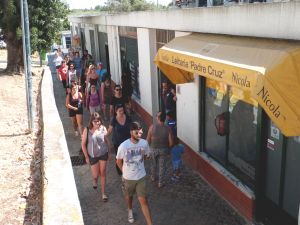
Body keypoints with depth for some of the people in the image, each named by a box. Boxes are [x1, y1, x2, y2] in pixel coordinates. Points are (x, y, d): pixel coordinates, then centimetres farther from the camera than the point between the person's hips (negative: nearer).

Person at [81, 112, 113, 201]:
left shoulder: (103, 129, -10)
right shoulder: (87, 130, -15)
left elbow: (107, 141, 1)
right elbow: (83, 144, -7)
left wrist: (110, 154, 6)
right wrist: (86, 157, -6)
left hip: (103, 153, 1)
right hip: (93, 155, -1)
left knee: (103, 173, 9)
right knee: (96, 175, 9)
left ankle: (103, 193, 25)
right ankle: (95, 180, 49)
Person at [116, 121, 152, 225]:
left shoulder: (144, 143, -15)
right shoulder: (123, 146, -24)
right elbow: (119, 161, -6)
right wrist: (125, 171, 6)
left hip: (141, 177, 0)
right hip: (128, 177, 0)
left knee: (143, 200, 0)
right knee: (129, 195, 25)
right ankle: (130, 210, 56)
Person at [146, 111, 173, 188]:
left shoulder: (152, 127, -21)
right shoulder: (168, 129, -17)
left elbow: (148, 140, -11)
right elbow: (171, 143, -13)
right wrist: (167, 147, 9)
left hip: (153, 149, 0)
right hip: (163, 150, 0)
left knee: (153, 164, 26)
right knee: (162, 166, 17)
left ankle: (153, 177, 49)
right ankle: (160, 183, 29)